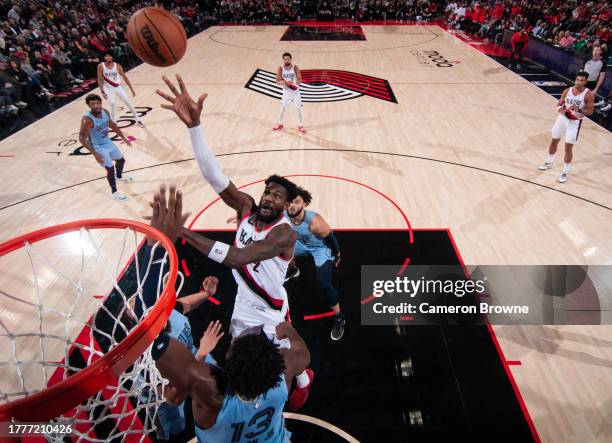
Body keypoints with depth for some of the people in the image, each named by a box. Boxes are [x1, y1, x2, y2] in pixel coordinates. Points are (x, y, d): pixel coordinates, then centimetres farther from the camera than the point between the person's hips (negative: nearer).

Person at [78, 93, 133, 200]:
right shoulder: (87, 120, -29)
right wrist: (94, 153, -31)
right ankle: (114, 193, 11)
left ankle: (119, 176, 55)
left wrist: (124, 138, 12)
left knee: (121, 160, 23)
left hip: (108, 142, 8)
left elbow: (112, 125, 10)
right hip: (98, 147, -8)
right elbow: (82, 138, -26)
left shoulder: (105, 112, -9)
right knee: (110, 168, -8)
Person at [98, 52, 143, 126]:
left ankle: (138, 120, 13)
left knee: (128, 102, 0)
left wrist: (131, 89, -5)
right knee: (112, 103, -21)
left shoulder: (117, 66, -9)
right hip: (108, 88, -2)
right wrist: (102, 92, -14)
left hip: (118, 87, 2)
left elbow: (124, 77, -4)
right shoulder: (101, 66, -12)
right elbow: (99, 79, -9)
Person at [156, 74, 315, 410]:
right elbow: (214, 177, -30)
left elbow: (235, 257, -44)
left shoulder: (284, 233, -32)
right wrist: (194, 124, -43)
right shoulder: (246, 207, -15)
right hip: (243, 303, 5)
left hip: (271, 311, -5)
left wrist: (181, 231, -47)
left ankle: (304, 380, 56)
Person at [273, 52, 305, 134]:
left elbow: (300, 80, -17)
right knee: (283, 109, 10)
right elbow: (277, 80, -9)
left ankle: (301, 126, 17)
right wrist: (281, 82, -33)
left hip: (295, 91, -1)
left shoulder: (295, 67, -14)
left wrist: (296, 82, -40)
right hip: (286, 92, 2)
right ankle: (280, 124, 31)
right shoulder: (280, 68, -10)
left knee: (298, 109, 2)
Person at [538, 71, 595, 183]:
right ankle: (549, 163, 40)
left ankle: (565, 172, 10)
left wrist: (579, 110, -30)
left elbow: (590, 111, -10)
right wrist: (560, 109, -19)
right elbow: (559, 104, 4)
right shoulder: (567, 91, -5)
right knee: (554, 141, 17)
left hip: (575, 122, -4)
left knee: (568, 148, -3)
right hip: (562, 118, 4)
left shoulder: (588, 95, -14)